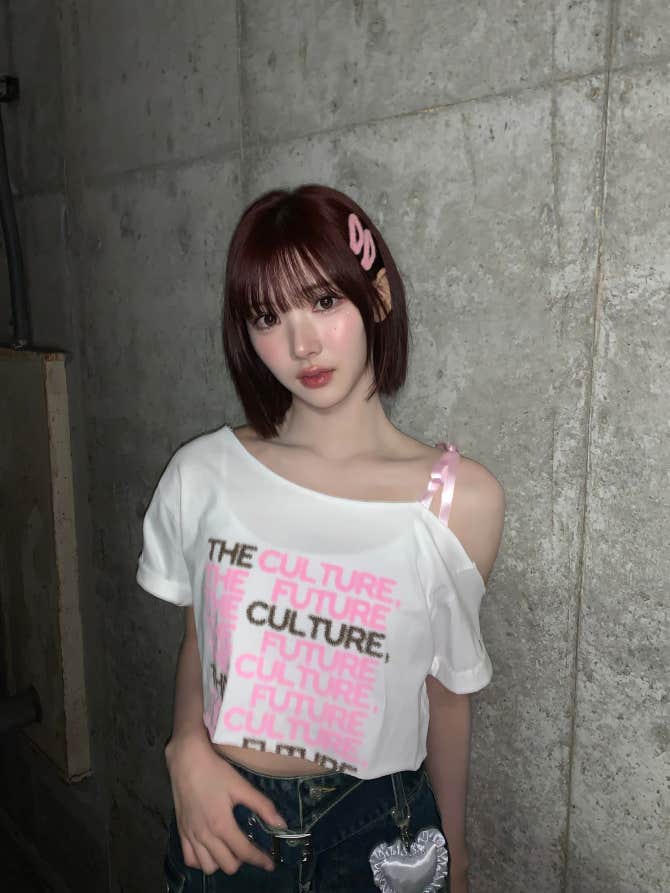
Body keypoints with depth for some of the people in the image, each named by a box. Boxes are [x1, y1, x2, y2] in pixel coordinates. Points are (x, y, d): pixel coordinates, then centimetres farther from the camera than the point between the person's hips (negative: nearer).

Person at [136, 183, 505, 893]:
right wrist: (188, 747, -12)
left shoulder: (463, 500, -15)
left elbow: (444, 695, -3)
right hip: (223, 825, 2)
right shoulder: (203, 473, -10)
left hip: (376, 829, -1)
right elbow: (197, 639, 4)